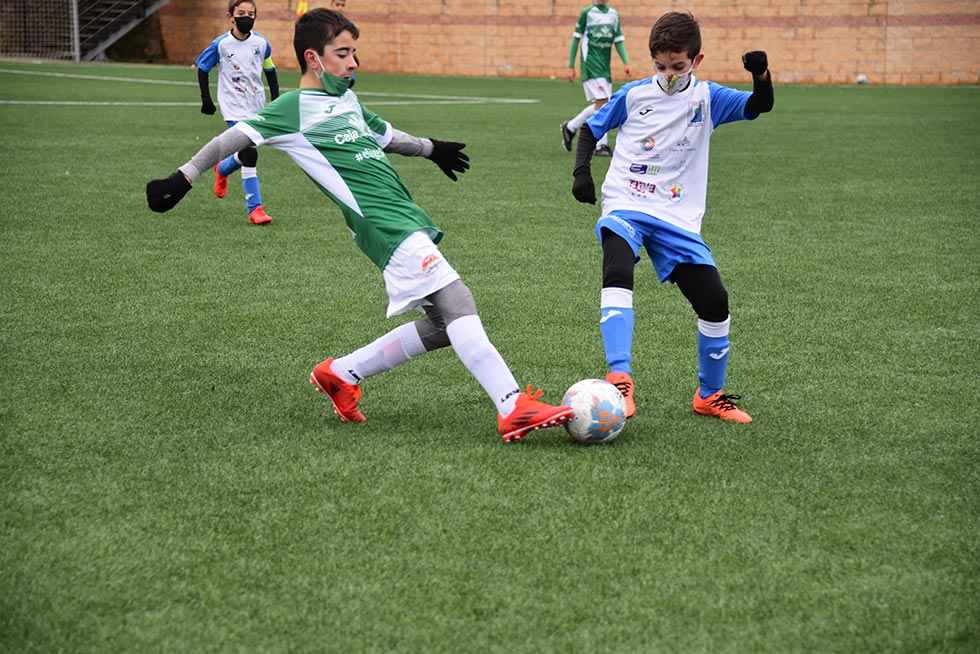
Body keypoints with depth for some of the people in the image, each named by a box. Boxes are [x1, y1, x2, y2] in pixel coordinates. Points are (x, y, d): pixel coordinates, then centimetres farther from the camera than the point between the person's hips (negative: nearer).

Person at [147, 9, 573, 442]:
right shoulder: (295, 108, -2)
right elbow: (233, 138, -2)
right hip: (386, 225, -9)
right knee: (458, 305, -19)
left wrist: (431, 148, 54)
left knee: (442, 325, 8)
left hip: (407, 216, 9)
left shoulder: (348, 100, 22)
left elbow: (383, 136, 40)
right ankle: (514, 409, -25)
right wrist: (182, 180, -7)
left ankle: (341, 374, 20)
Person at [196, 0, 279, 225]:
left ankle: (222, 169, 47)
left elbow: (270, 71, 14)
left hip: (257, 106, 4)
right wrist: (206, 99, 3)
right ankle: (255, 208, -9)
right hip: (234, 107, -4)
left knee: (245, 154, 13)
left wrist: (276, 100, 8)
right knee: (249, 155, -16)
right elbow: (201, 68, 4)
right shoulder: (221, 44, -9)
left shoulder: (261, 43, 0)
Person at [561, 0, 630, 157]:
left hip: (605, 66, 6)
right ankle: (601, 145, -10)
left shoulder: (614, 14, 12)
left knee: (600, 105, 3)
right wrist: (571, 66, -2)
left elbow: (619, 40, 13)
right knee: (602, 102, -14)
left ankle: (570, 127, 20)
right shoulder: (587, 13, -2)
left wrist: (626, 62, -1)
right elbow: (576, 39, 1)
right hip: (590, 64, -6)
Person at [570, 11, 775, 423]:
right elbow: (591, 128, 15)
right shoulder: (634, 94, 3)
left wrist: (761, 74, -33)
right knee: (617, 275, -31)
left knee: (714, 300, -3)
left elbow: (759, 106, -12)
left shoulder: (707, 98, 2)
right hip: (624, 207, -1)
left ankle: (710, 395, 18)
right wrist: (582, 172, -1)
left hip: (677, 219, 2)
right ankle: (620, 378, -34)